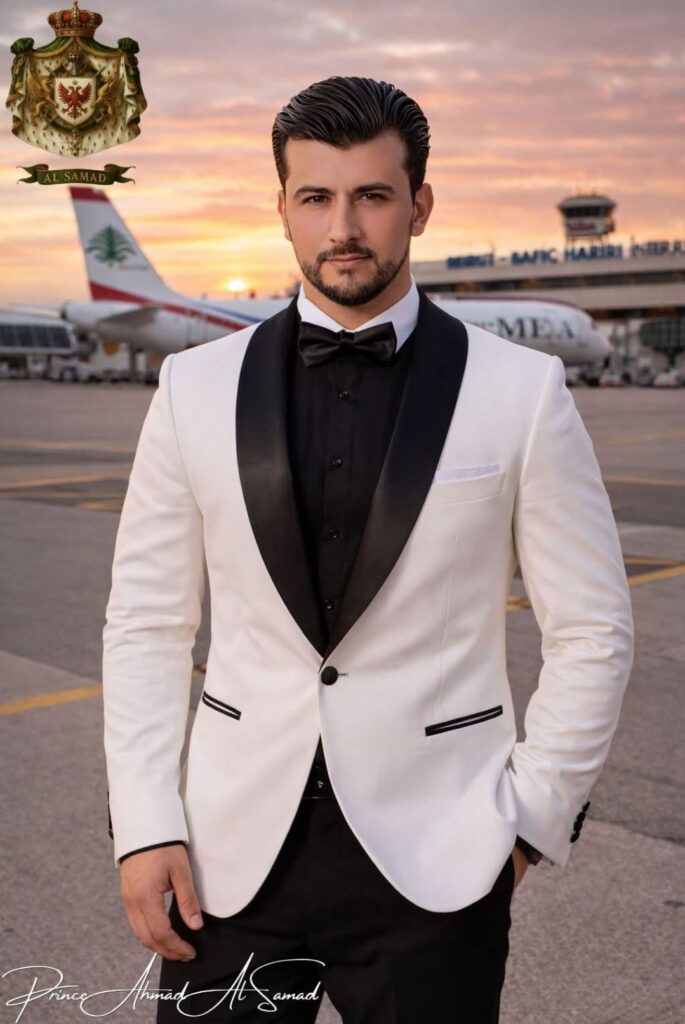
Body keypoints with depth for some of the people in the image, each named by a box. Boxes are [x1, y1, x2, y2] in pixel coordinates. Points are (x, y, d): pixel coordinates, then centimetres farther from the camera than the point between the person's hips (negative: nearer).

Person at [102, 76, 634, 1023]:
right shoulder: (194, 389, 2)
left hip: (434, 862, -1)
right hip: (234, 852, 2)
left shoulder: (523, 392, -4)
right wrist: (143, 828, -1)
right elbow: (147, 622, 4)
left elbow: (592, 631, 1)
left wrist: (533, 820, -1)